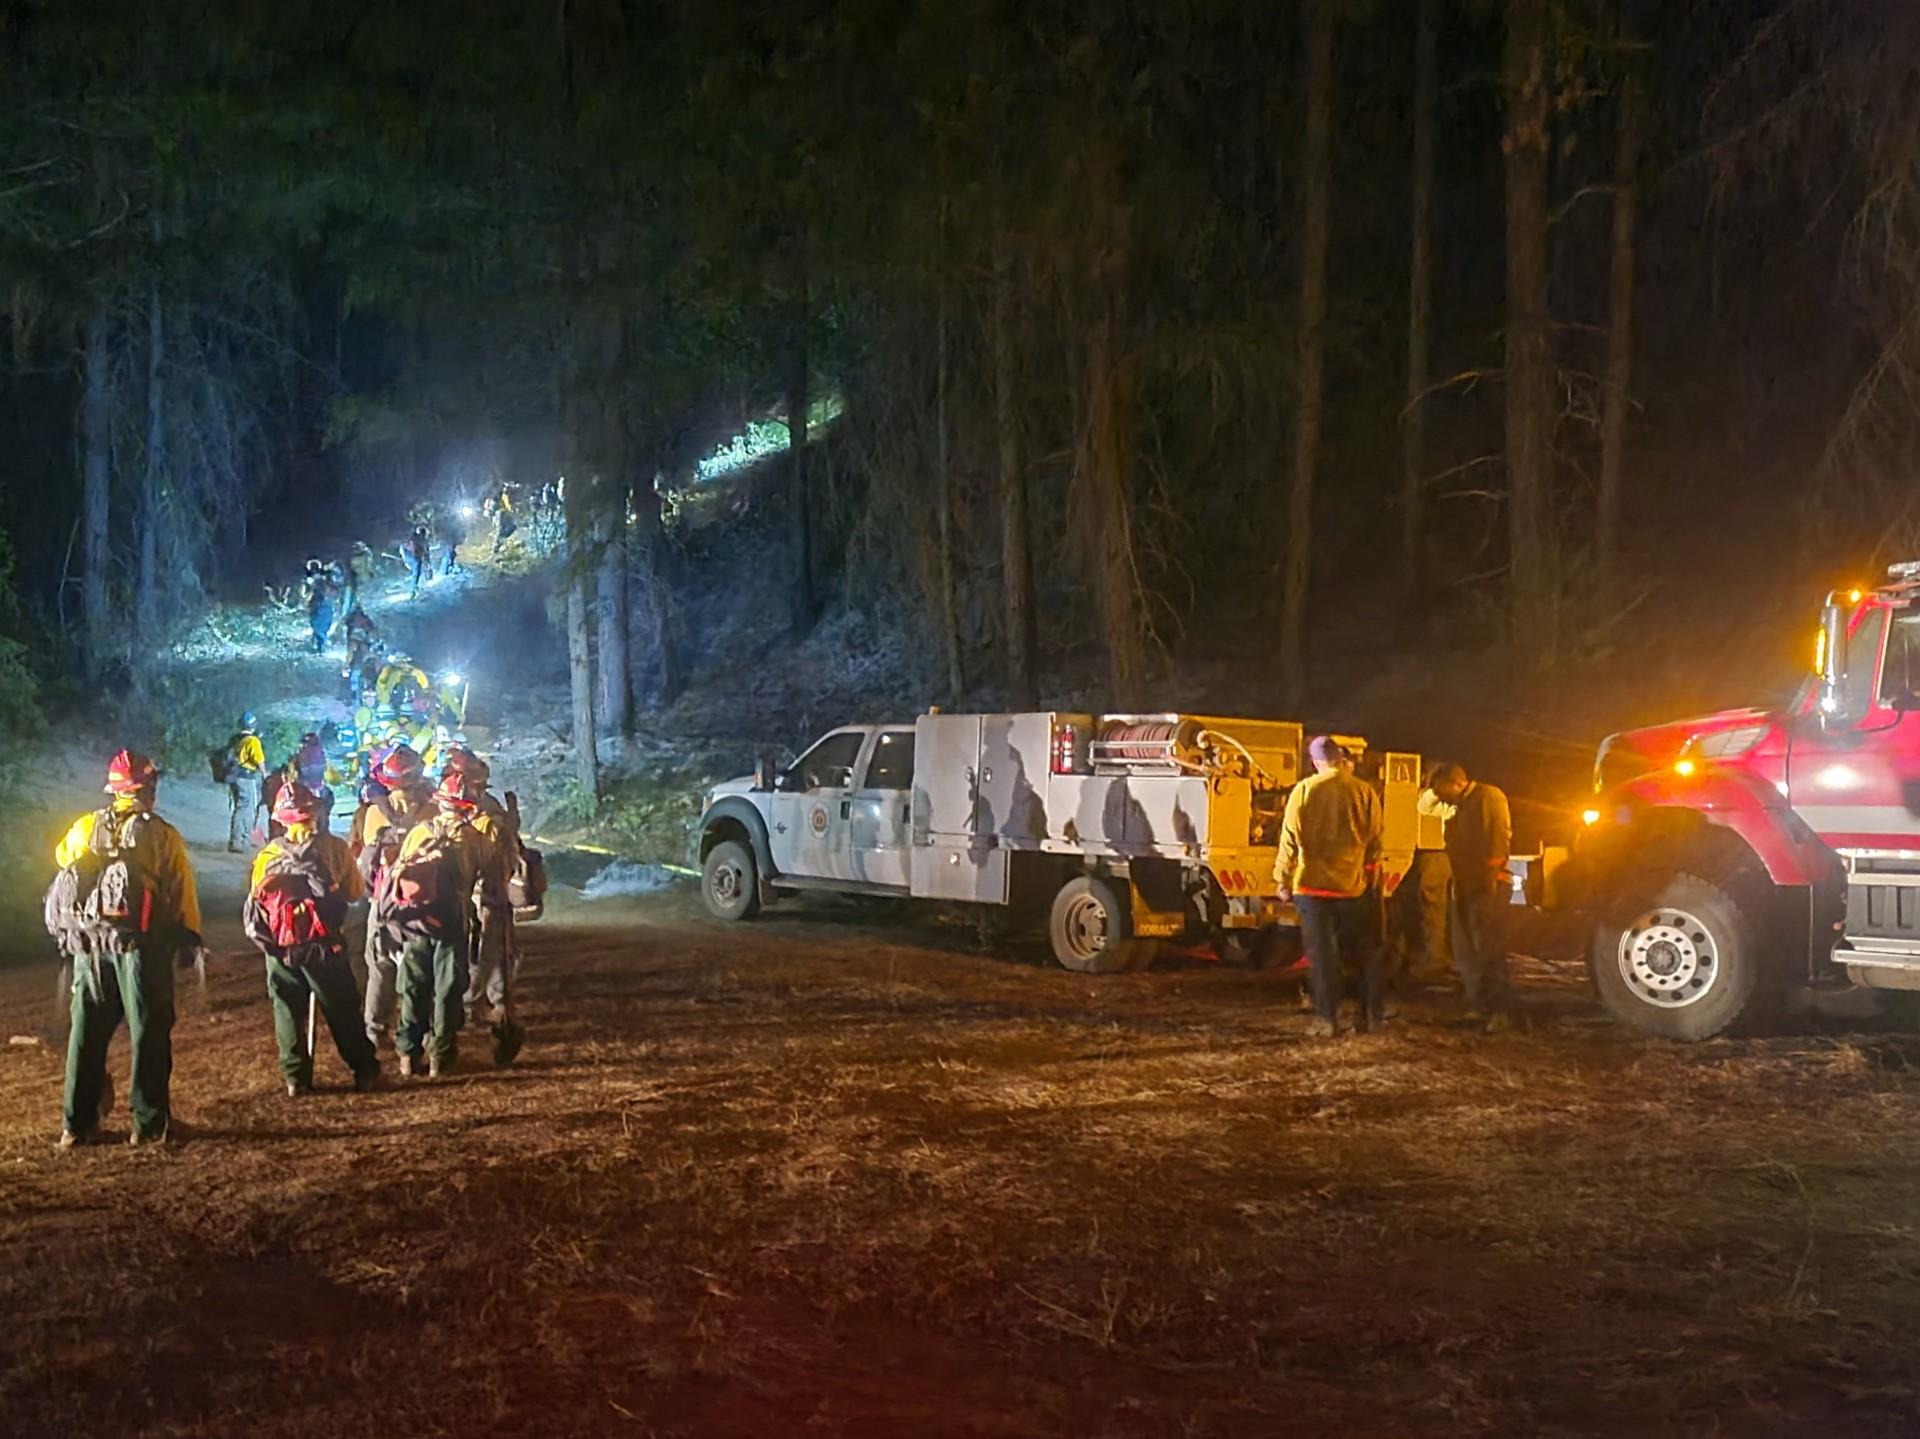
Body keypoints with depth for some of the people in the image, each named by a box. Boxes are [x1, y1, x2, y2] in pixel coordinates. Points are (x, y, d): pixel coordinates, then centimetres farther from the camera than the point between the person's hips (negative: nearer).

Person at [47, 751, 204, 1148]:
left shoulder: (84, 829, 6)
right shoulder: (161, 835, -3)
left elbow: (63, 888, 10)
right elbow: (182, 895, -4)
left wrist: (67, 935, 20)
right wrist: (190, 942, 5)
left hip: (89, 945, 3)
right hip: (142, 946, -3)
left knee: (86, 1033, 10)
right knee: (148, 1034, 4)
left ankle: (76, 1125, 12)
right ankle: (149, 1124, 5)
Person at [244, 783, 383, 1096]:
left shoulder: (268, 855, 2)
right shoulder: (334, 847, -4)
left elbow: (254, 905, 4)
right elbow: (356, 893, 5)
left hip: (281, 949, 1)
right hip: (325, 946, -1)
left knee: (288, 1012, 12)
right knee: (343, 1012, 9)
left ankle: (296, 1078, 11)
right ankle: (365, 1072, 13)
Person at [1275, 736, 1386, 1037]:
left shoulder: (1304, 791, -8)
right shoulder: (1364, 792, -4)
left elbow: (1290, 839, -6)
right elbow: (1376, 840, 3)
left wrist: (1284, 880, 3)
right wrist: (1370, 877, 16)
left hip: (1312, 885, -2)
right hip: (1353, 886, 2)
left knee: (1322, 955, 3)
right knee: (1365, 953, 14)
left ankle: (1327, 1018, 1)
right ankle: (1371, 1015, 18)